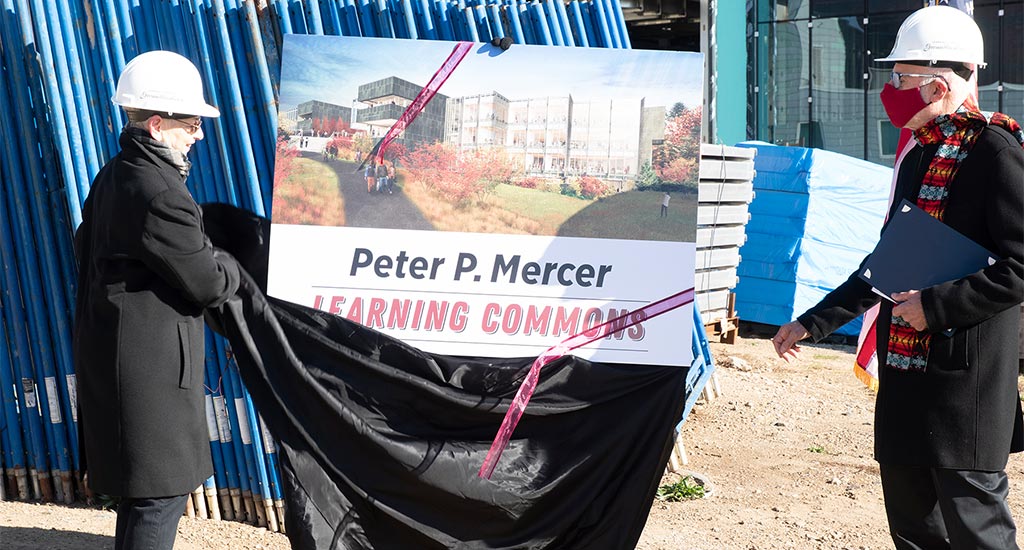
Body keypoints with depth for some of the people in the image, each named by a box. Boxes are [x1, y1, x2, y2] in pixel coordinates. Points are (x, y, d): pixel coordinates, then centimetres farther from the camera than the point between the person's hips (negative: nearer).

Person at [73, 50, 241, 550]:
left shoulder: (113, 176, 10)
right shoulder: (160, 194, -22)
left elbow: (86, 245, 23)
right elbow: (210, 284, -17)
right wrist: (230, 265, 5)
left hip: (111, 354, 11)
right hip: (151, 367, -10)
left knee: (142, 487, 19)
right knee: (160, 491, -4)